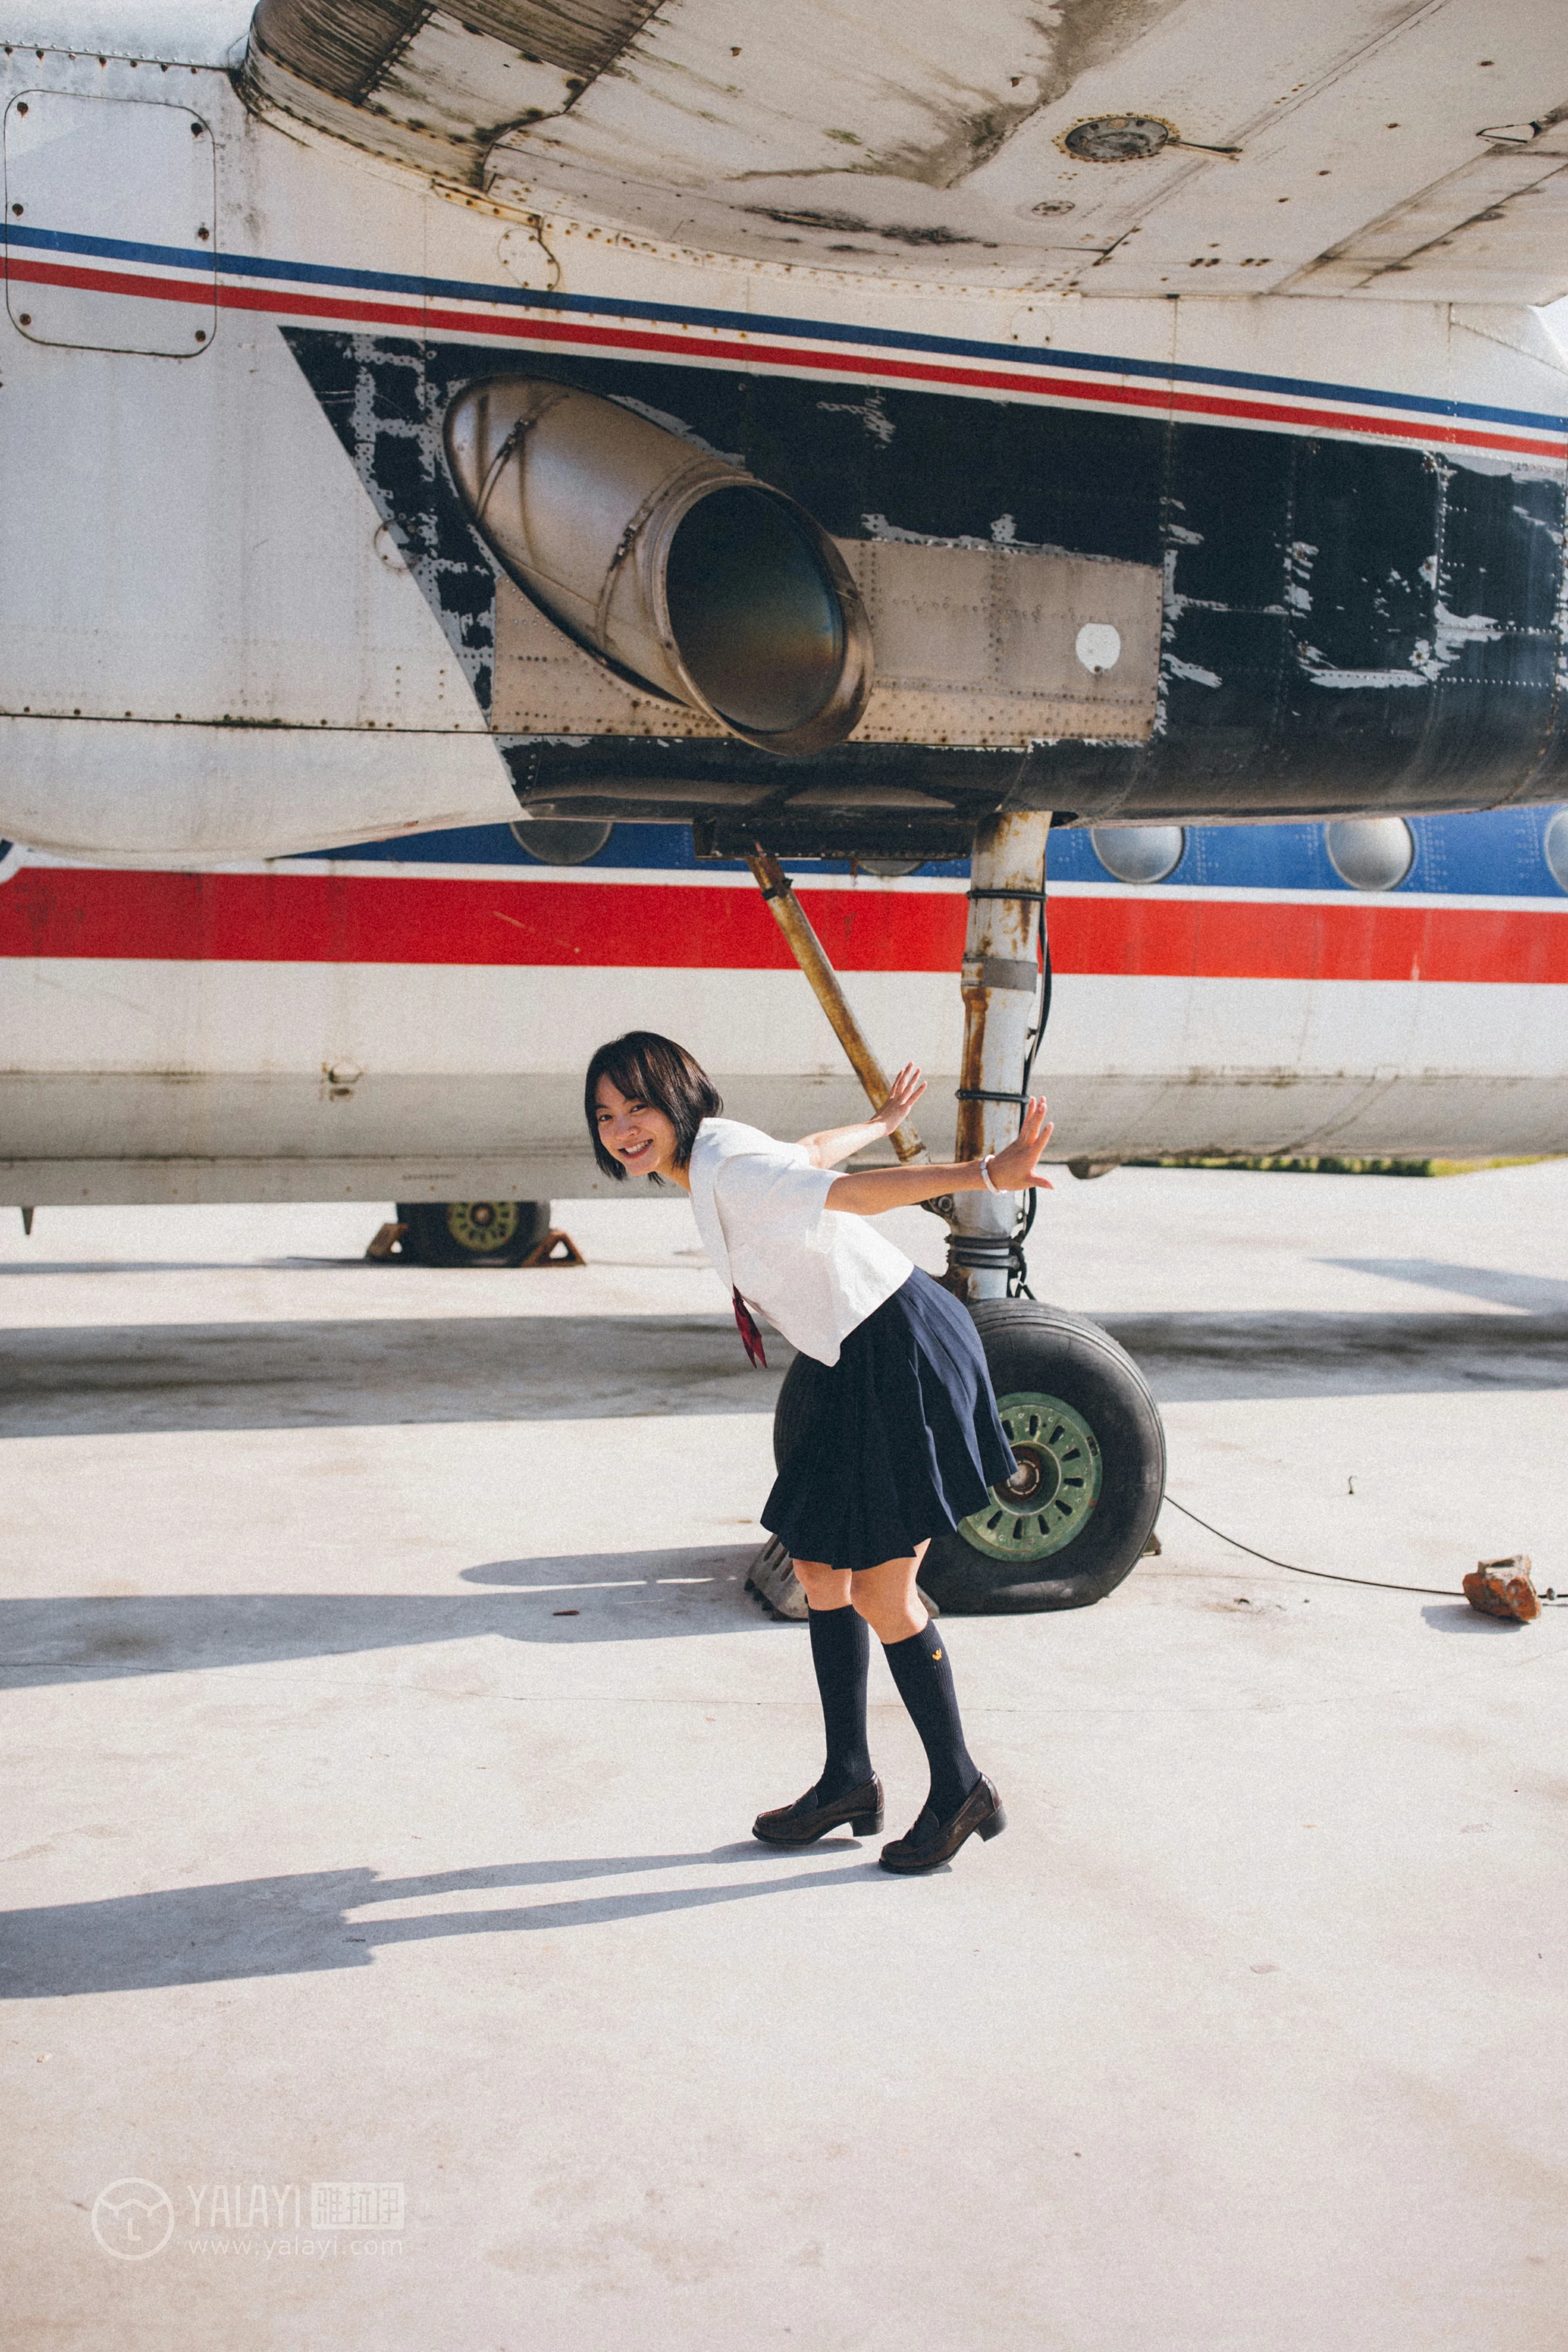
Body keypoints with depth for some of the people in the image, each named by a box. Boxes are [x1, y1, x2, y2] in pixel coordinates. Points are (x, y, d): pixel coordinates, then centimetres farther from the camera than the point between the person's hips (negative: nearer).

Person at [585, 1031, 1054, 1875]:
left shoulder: (728, 1170, -20)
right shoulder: (713, 1151, 9)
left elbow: (853, 1189, -34)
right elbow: (812, 1152, 27)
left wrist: (988, 1174, -46)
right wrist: (882, 1123, 48)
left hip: (904, 1359, -10)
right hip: (860, 1369, 10)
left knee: (881, 1595, -2)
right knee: (818, 1567, 15)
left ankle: (959, 1789, 16)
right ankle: (848, 1781, 26)